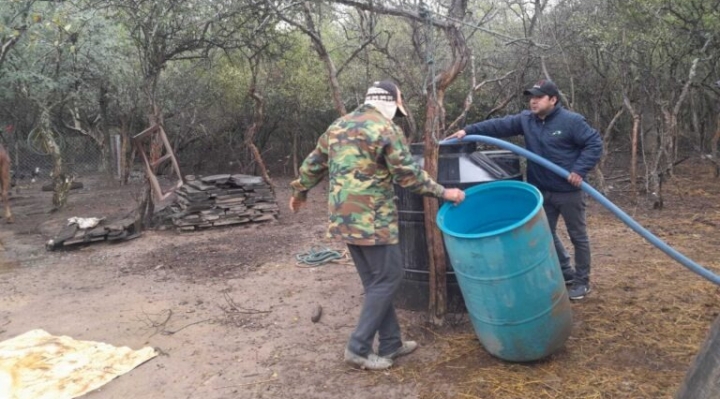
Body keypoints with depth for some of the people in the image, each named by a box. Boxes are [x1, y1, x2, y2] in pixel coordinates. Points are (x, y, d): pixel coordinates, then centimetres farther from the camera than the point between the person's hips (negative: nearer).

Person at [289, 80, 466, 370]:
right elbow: (409, 175, -11)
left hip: (343, 218, 8)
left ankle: (390, 343, 23)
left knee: (375, 281, 15)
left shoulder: (338, 125, 14)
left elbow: (314, 163, 20)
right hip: (370, 219, -8)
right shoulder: (386, 129, -8)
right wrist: (444, 193, -1)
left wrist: (300, 191, 34)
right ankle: (358, 348, 7)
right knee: (387, 279, 4)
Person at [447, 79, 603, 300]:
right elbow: (499, 125, -4)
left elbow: (594, 143, -11)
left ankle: (582, 281, 22)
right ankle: (566, 274, 34)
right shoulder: (526, 120, 2)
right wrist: (468, 131, -14)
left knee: (578, 236, 8)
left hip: (568, 191, -6)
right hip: (542, 191, 6)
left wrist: (579, 170, -19)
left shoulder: (572, 121, -13)